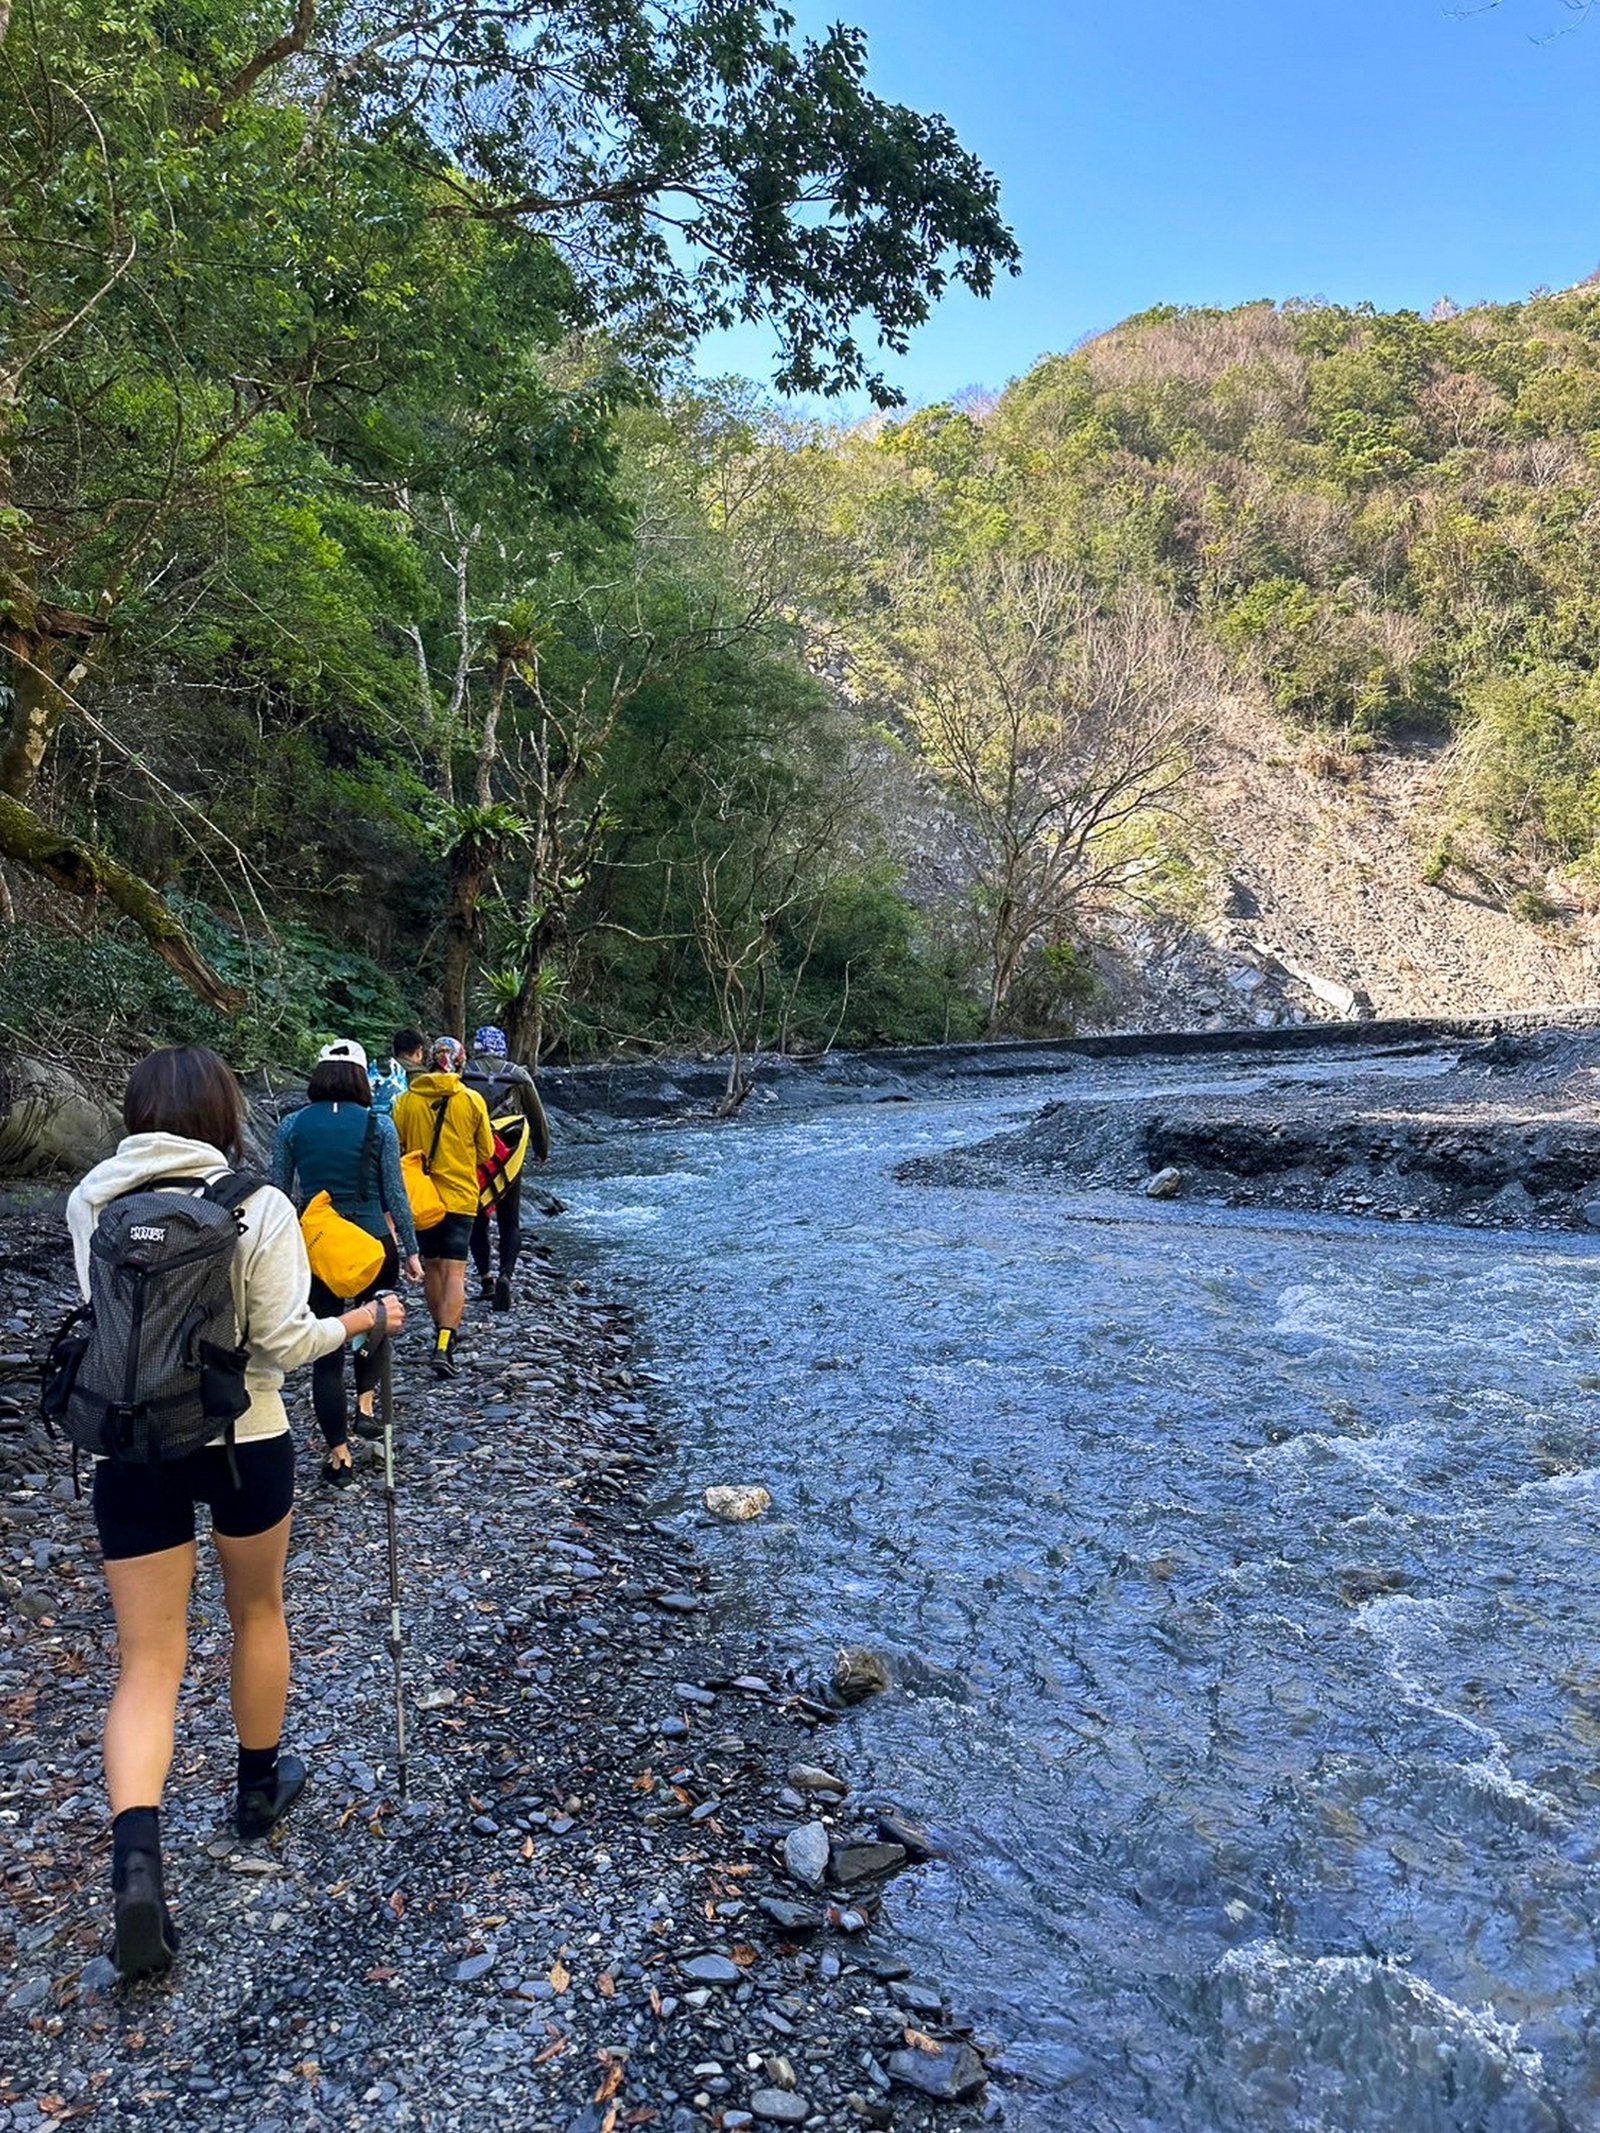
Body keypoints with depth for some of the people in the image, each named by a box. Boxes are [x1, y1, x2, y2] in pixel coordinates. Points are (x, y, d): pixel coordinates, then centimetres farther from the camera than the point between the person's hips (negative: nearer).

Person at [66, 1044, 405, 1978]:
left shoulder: (91, 1200, -4)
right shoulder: (258, 1206, -15)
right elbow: (283, 1343, -14)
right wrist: (364, 1319, 2)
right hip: (244, 1442, -2)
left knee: (148, 1661, 8)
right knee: (258, 1611, 23)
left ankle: (137, 1856, -9)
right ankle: (262, 1785, 41)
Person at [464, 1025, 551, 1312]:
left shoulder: (462, 1075, -4)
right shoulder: (518, 1076, 0)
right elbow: (537, 1117, 8)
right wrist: (543, 1151, 24)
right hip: (509, 1160, 0)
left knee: (477, 1222, 16)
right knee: (510, 1224, 8)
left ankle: (485, 1280, 16)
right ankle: (506, 1275, -11)